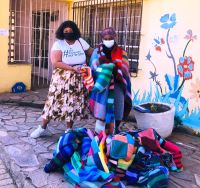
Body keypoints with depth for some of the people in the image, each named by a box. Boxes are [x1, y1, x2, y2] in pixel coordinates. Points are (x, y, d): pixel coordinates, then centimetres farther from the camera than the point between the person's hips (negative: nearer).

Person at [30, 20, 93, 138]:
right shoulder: (58, 44, -8)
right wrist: (72, 68, -24)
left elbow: (93, 53, 10)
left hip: (77, 80, 3)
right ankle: (43, 128, 15)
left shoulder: (80, 42, 4)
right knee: (55, 101, 0)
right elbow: (56, 63, -18)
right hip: (62, 79, -3)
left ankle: (69, 129, 21)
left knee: (73, 103, 7)